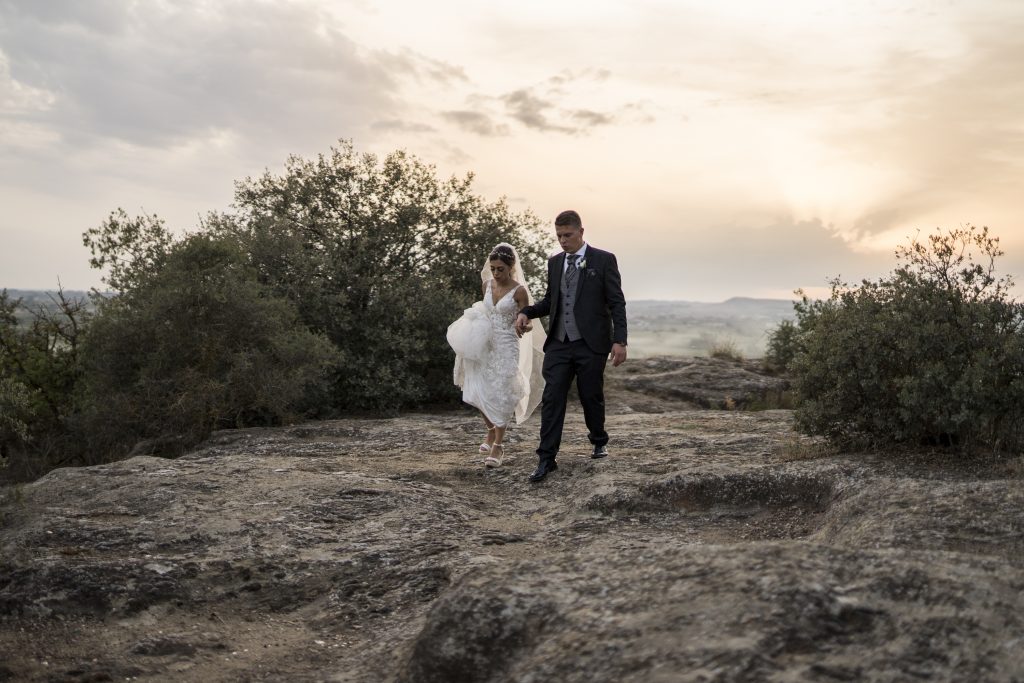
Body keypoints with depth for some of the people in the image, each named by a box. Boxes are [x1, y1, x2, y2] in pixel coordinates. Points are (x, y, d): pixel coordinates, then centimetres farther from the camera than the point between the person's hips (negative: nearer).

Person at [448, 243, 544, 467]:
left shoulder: (519, 291, -12)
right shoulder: (487, 284, 4)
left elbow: (528, 324, -10)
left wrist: (523, 327, -32)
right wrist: (472, 328, 4)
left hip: (506, 347, -5)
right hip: (485, 346, 5)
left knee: (501, 395, -4)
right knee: (478, 393, 4)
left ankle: (498, 446, 7)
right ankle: (491, 432, 30)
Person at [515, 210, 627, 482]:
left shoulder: (603, 260, -3)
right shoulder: (554, 262, 12)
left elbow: (617, 303, -4)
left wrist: (620, 340, -12)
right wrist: (527, 312, 0)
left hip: (591, 344, -4)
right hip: (558, 344, 4)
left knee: (591, 396, 8)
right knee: (552, 399, -3)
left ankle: (599, 441, 35)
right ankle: (546, 459, -1)